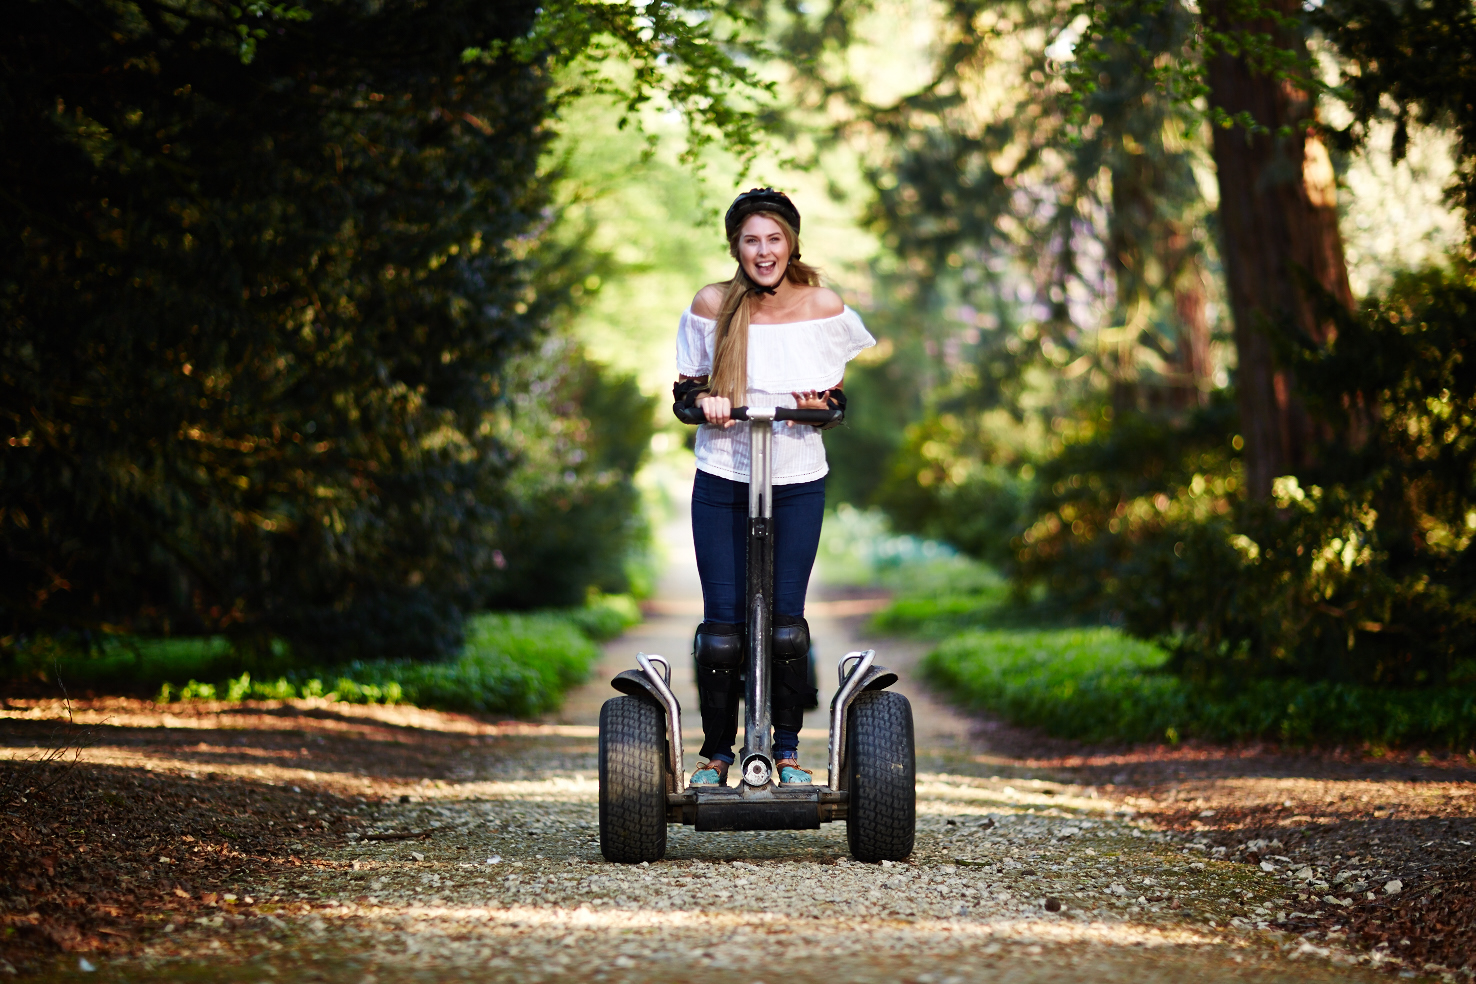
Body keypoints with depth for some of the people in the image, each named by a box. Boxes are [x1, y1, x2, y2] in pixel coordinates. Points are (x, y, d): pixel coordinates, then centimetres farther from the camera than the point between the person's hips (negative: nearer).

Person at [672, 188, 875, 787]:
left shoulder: (823, 309, -2)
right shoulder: (711, 306, -3)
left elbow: (837, 396, 9)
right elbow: (684, 388, 7)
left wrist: (821, 403, -13)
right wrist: (704, 399, -15)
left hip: (798, 483, 0)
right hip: (721, 481, 0)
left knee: (784, 622, -3)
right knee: (721, 626, -2)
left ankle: (787, 750, 14)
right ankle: (715, 753, 14)